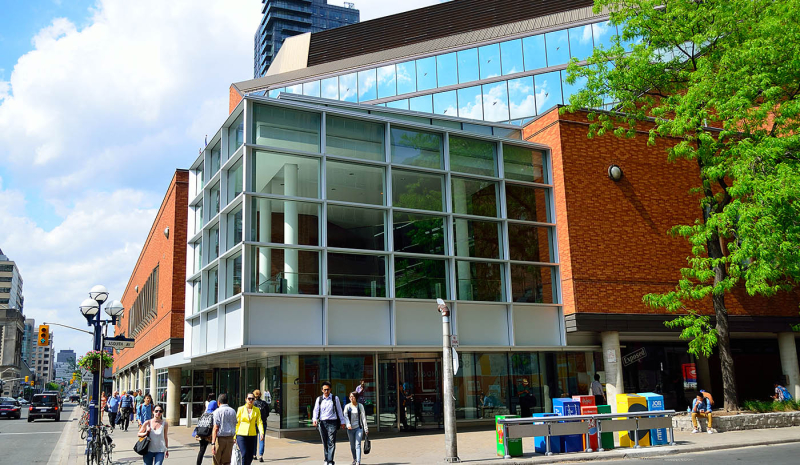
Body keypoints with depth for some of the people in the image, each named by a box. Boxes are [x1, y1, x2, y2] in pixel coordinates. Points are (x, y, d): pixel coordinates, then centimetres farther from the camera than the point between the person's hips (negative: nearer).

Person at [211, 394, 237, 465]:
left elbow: (216, 428, -13)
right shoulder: (233, 411, 11)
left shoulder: (217, 411, -5)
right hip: (230, 439, 4)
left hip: (220, 438, -4)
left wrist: (213, 443, -15)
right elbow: (234, 426, 10)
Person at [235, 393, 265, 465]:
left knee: (250, 456, 5)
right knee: (244, 454, -16)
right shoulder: (241, 409, -1)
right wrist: (234, 436, 1)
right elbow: (237, 423, 2)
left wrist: (261, 433, -18)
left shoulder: (257, 410, 5)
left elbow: (259, 422, -1)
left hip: (252, 435, 3)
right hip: (241, 435, -3)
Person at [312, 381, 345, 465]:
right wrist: (314, 420, -13)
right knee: (324, 443, 7)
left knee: (331, 442, -9)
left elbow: (339, 410, 11)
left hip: (332, 422, -2)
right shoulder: (319, 399, 10)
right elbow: (316, 410, 4)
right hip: (322, 423, 2)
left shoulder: (335, 398, 6)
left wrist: (342, 422, 11)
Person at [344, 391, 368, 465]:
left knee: (358, 444, -13)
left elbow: (363, 417, 3)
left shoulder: (360, 406, 2)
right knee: (352, 445, 11)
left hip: (359, 427, -2)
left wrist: (366, 428, 0)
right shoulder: (347, 406, 3)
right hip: (350, 428, 2)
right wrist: (348, 424, -25)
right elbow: (345, 416, -6)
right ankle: (354, 459, 31)